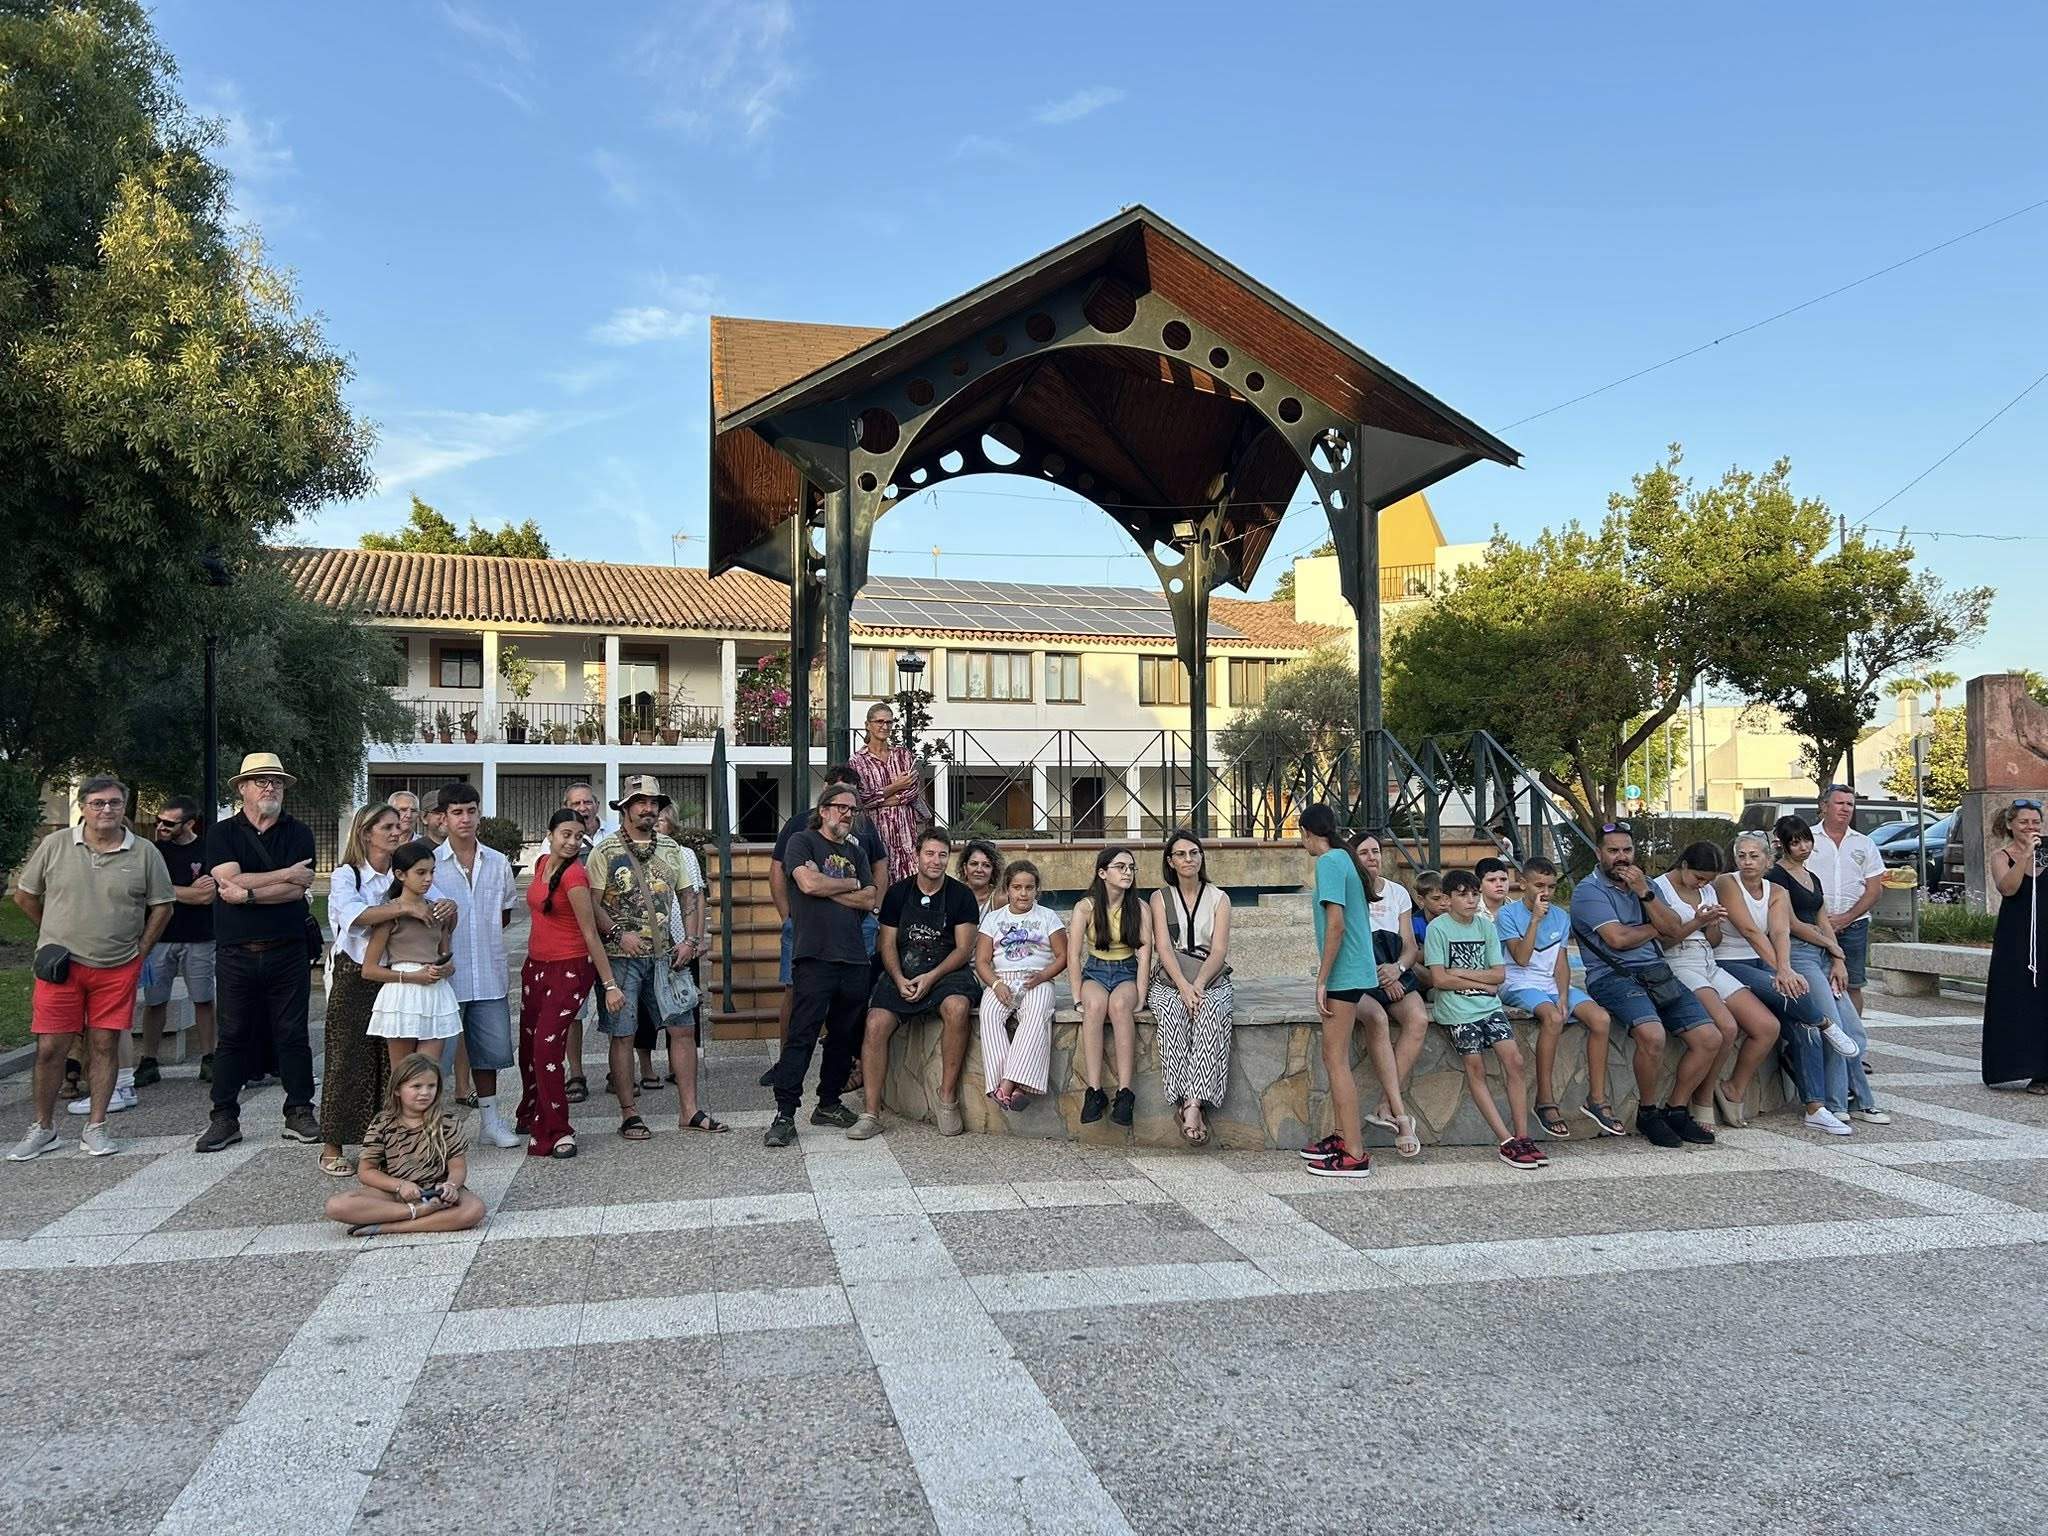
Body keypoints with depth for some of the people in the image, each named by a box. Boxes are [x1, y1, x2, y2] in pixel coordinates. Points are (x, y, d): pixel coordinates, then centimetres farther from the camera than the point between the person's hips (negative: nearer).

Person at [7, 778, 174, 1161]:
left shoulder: (145, 853, 0)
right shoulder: (55, 845, 0)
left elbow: (161, 906, 8)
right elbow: (24, 895, 11)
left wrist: (139, 950, 3)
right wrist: (51, 937, 12)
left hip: (117, 968, 0)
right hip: (61, 965, 0)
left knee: (104, 1045, 5)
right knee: (50, 1048, 1)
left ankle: (95, 1127, 15)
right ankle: (43, 1128, 17)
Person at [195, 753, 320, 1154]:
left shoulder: (299, 833, 5)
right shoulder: (223, 833, 5)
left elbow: (298, 890, -8)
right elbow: (229, 881, -12)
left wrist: (247, 894, -15)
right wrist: (286, 875, -11)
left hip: (287, 952, 0)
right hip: (236, 953, 0)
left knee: (293, 1035, 5)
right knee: (232, 1037, 6)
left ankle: (299, 1113, 14)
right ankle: (224, 1119, 15)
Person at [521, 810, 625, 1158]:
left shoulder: (574, 874, -19)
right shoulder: (542, 863, 5)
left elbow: (591, 933, -19)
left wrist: (610, 984, -19)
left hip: (569, 969, -8)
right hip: (535, 965, 8)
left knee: (548, 1046, -12)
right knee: (529, 1046, 16)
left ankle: (557, 1132, -1)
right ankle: (531, 1117, 36)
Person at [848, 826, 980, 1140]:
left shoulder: (961, 895, 2)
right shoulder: (897, 893, 8)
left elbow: (964, 949, -3)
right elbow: (888, 945, 7)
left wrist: (930, 977, -16)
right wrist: (900, 980, -11)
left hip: (947, 970, -2)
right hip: (903, 973, 2)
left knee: (956, 1007, -35)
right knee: (876, 1024, -23)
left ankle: (947, 1101, -24)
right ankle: (872, 1114, -15)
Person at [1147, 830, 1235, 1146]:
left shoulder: (1219, 898, 11)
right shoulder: (1161, 898, 10)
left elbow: (1219, 950, -1)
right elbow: (1163, 947, -3)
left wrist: (1197, 985, -18)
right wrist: (1183, 986, -19)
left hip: (1211, 981, 0)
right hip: (1169, 981, 0)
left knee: (1210, 1013, -35)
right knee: (1172, 1014, -35)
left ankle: (1192, 1104, -43)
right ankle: (1187, 1105, -39)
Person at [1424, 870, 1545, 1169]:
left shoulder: (1486, 926, 12)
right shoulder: (1438, 927, -3)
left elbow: (1499, 975, 6)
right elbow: (1439, 979, -9)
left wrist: (1461, 973, -6)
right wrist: (1482, 983, -4)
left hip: (1489, 1005, 4)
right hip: (1456, 1009, -4)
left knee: (1514, 1060, -10)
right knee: (1476, 1067, -11)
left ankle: (1522, 1137, -5)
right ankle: (1506, 1141, -8)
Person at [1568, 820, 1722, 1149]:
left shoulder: (1646, 884, 19)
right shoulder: (1588, 890, -3)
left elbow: (1675, 929, 6)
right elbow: (1618, 938, -15)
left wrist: (1644, 894, -7)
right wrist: (1654, 928, 3)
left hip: (1657, 973, 7)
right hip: (1612, 976, -7)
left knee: (1709, 1039, -5)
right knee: (1652, 1034, -32)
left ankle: (1676, 1110, 10)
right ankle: (1647, 1112, -9)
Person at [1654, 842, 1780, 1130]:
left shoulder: (1708, 889, 17)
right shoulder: (1659, 888, -5)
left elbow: (1715, 941, 19)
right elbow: (1659, 942, -10)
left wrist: (1713, 925, -4)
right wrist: (1696, 923, -19)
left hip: (1710, 966, 8)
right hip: (1678, 967, -8)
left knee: (1768, 1027, -8)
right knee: (1727, 1026, -30)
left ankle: (1735, 1090, 10)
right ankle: (1703, 1098, -10)